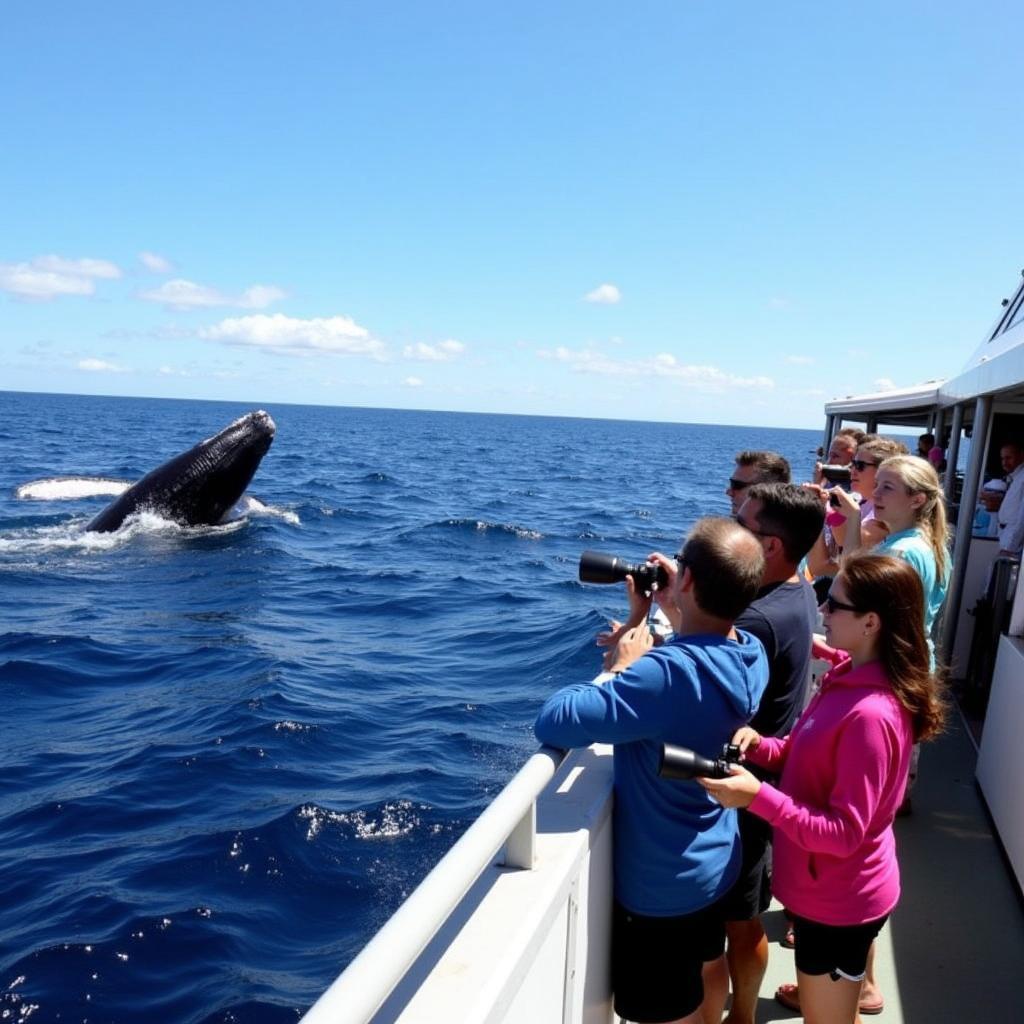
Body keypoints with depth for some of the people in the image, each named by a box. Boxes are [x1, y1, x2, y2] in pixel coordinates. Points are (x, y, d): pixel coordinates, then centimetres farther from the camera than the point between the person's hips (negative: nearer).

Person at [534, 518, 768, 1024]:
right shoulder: (752, 655, -11)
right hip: (714, 860, 8)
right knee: (710, 968, 32)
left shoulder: (668, 673, -37)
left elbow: (553, 722, -38)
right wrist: (673, 612, 2)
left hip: (662, 882, -8)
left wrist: (621, 668, -23)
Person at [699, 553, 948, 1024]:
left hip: (838, 899, -8)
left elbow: (844, 833, -28)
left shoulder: (870, 714, -32)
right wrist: (761, 746, -11)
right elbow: (810, 756, 7)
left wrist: (757, 796, -35)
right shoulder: (853, 677, -3)